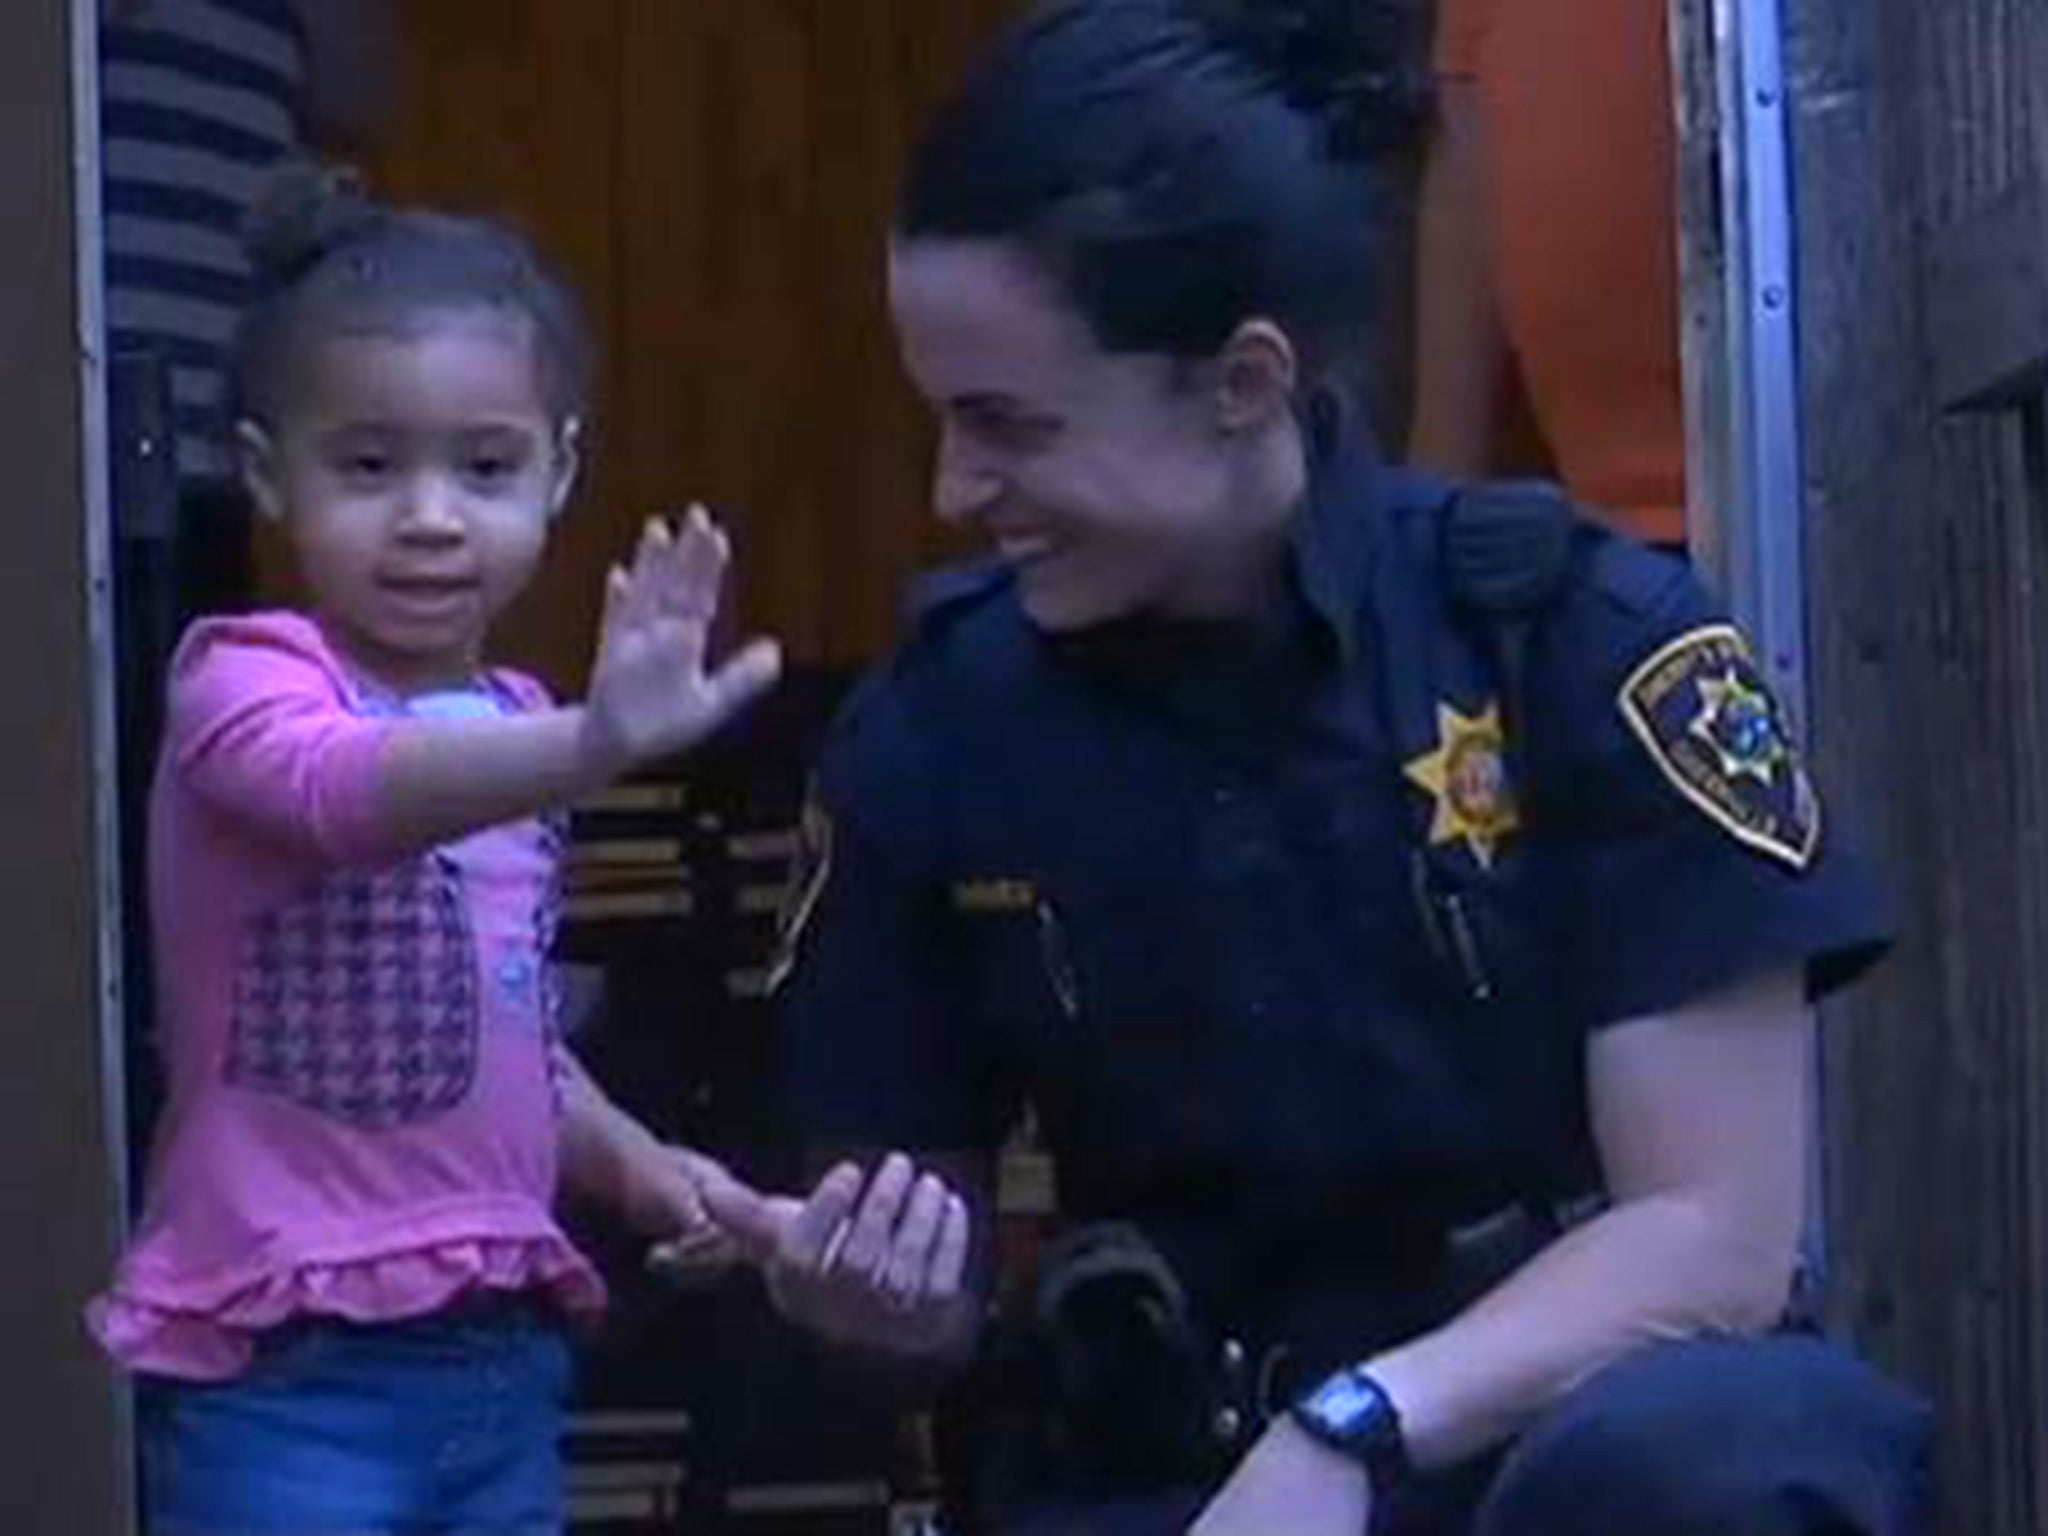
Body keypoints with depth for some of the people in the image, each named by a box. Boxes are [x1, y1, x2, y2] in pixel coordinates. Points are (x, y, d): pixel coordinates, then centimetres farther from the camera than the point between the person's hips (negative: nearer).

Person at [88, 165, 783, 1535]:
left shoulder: (513, 726, 13)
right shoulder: (249, 683, -11)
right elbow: (351, 792, -36)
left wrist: (636, 1166, 7)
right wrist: (595, 748, -53)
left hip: (499, 1349, 8)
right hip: (291, 1367, -8)